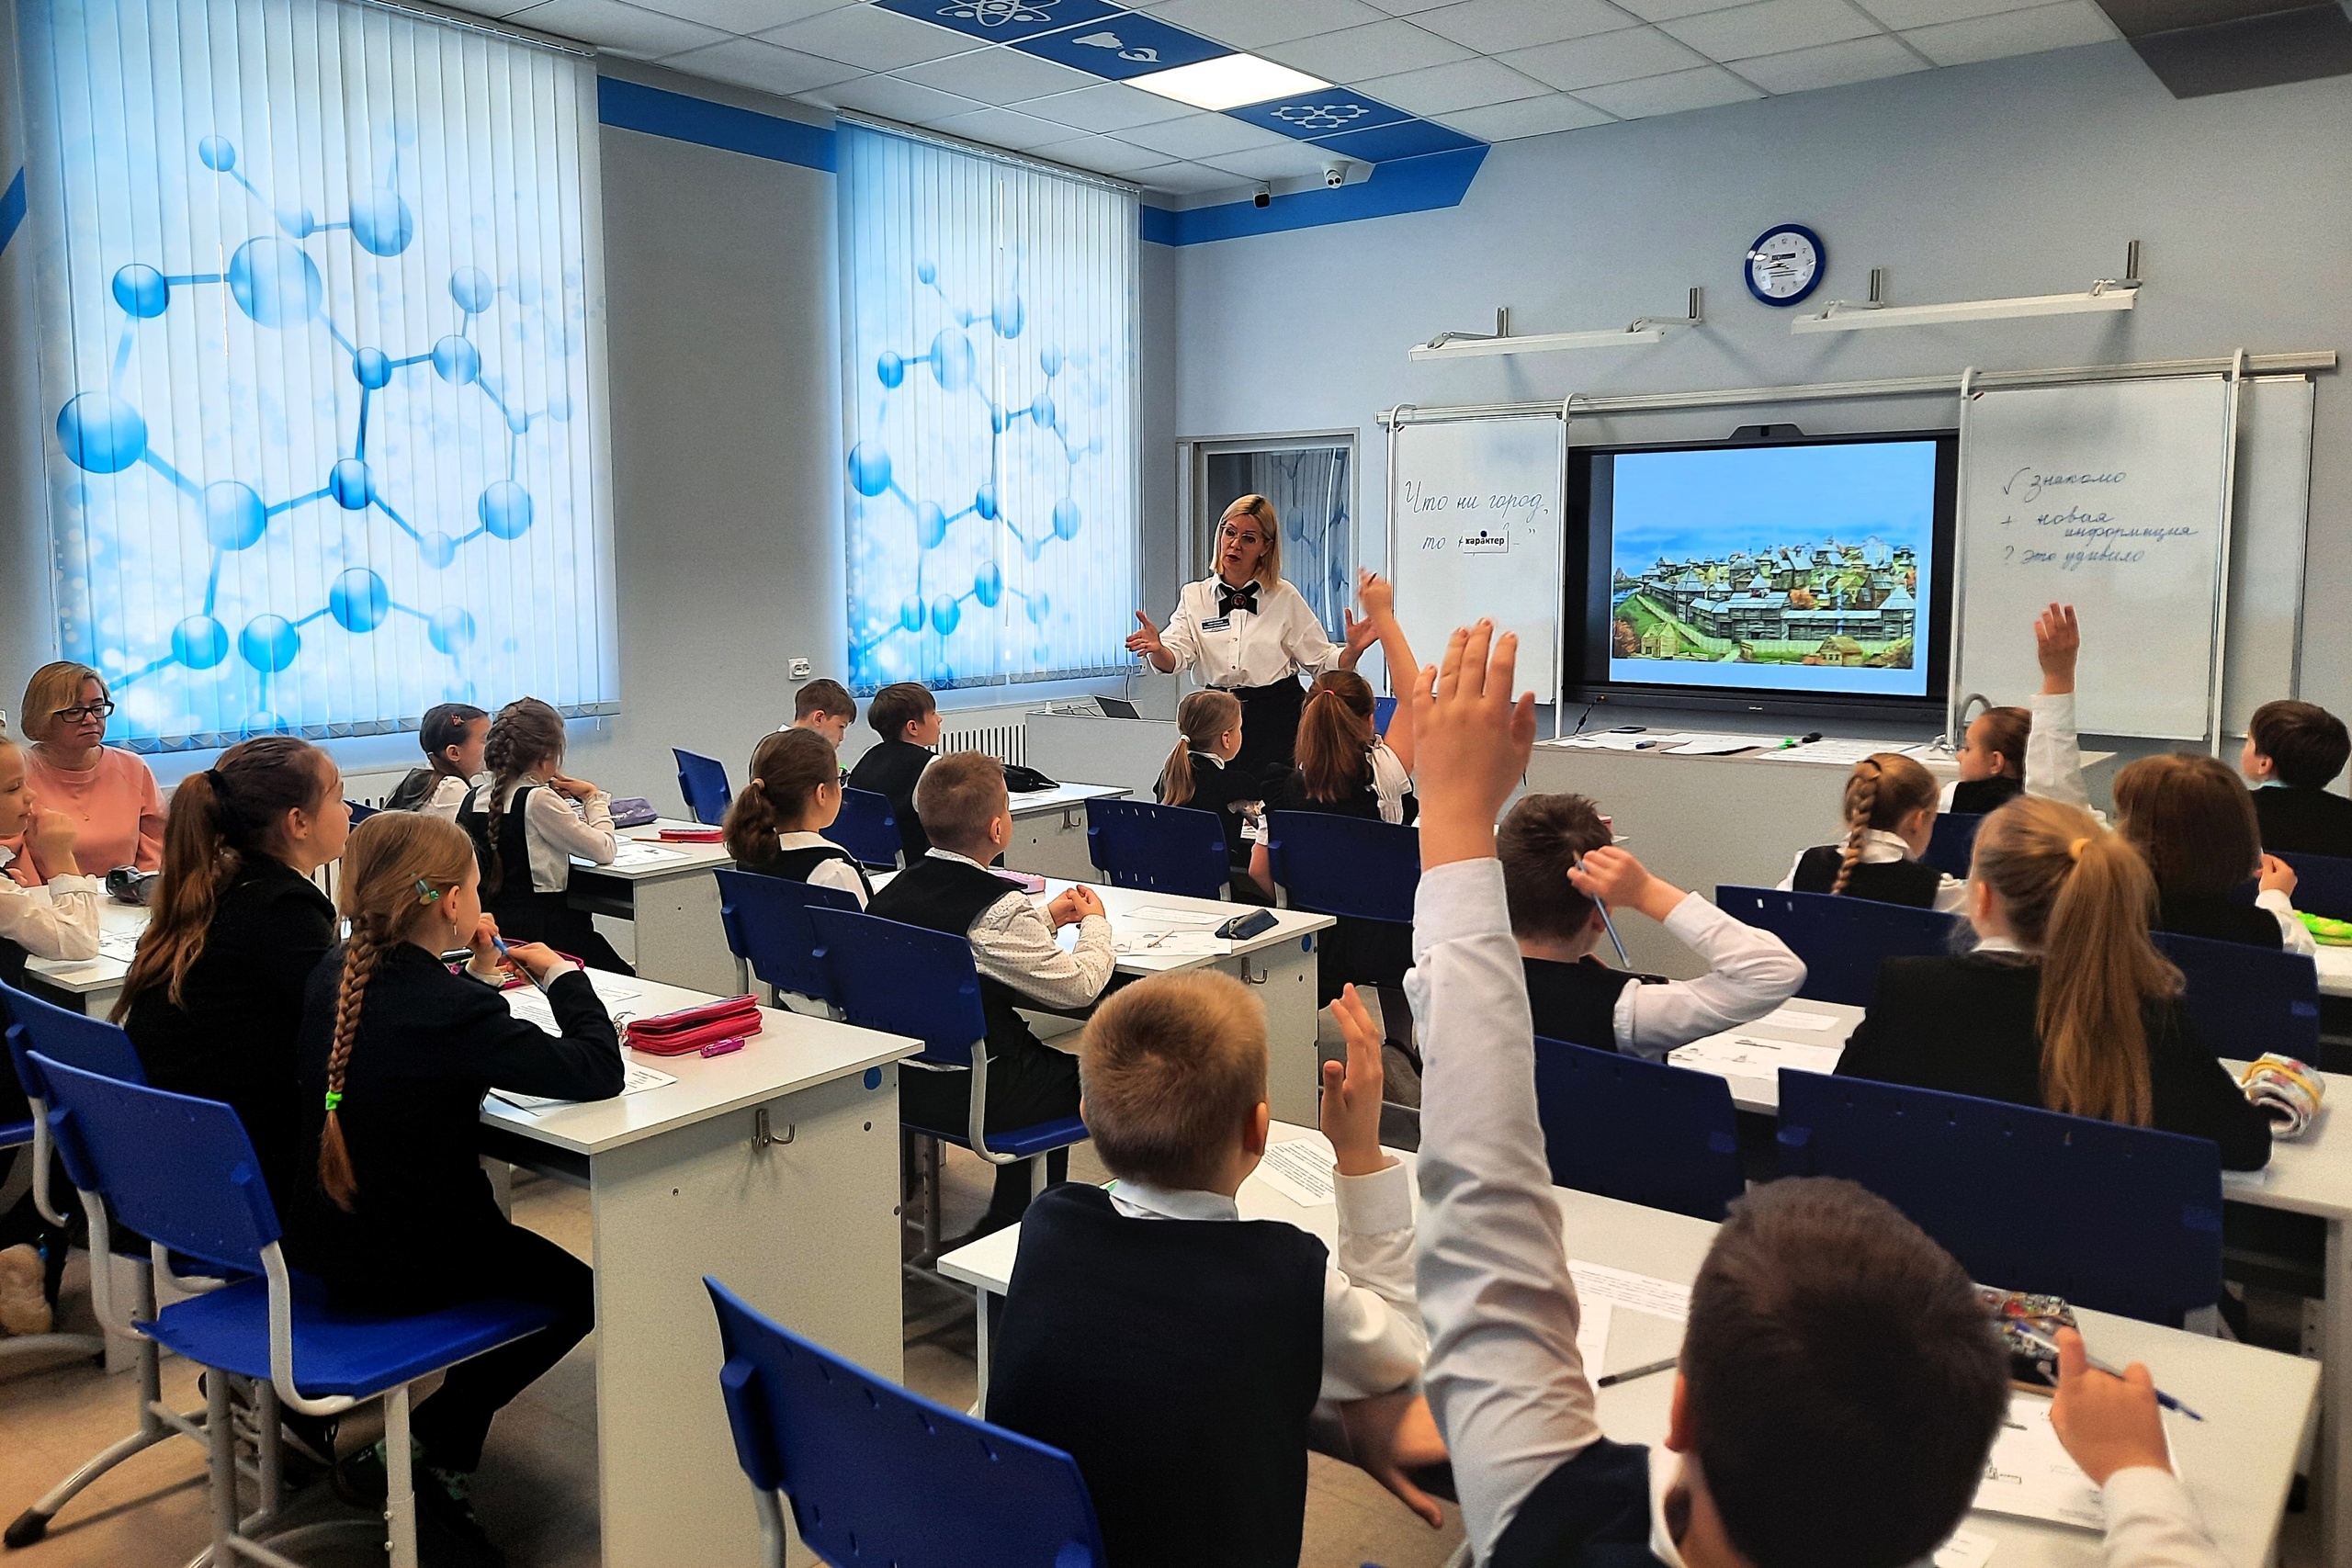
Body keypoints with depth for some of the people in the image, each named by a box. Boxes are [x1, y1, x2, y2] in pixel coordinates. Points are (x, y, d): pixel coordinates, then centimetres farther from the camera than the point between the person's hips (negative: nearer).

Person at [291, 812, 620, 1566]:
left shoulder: (329, 977, -2)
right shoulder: (453, 1010, -26)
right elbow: (596, 1070, -24)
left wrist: (477, 977, 6)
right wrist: (559, 973, -10)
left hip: (316, 1243, 8)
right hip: (404, 1266, -8)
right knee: (577, 1292, 14)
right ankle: (424, 1450, 8)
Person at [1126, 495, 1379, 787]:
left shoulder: (1285, 597, 3)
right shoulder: (1194, 596, 7)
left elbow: (1323, 663, 2)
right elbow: (1173, 659, -7)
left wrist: (1352, 650, -18)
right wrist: (1156, 649, -30)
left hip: (1277, 719, -1)